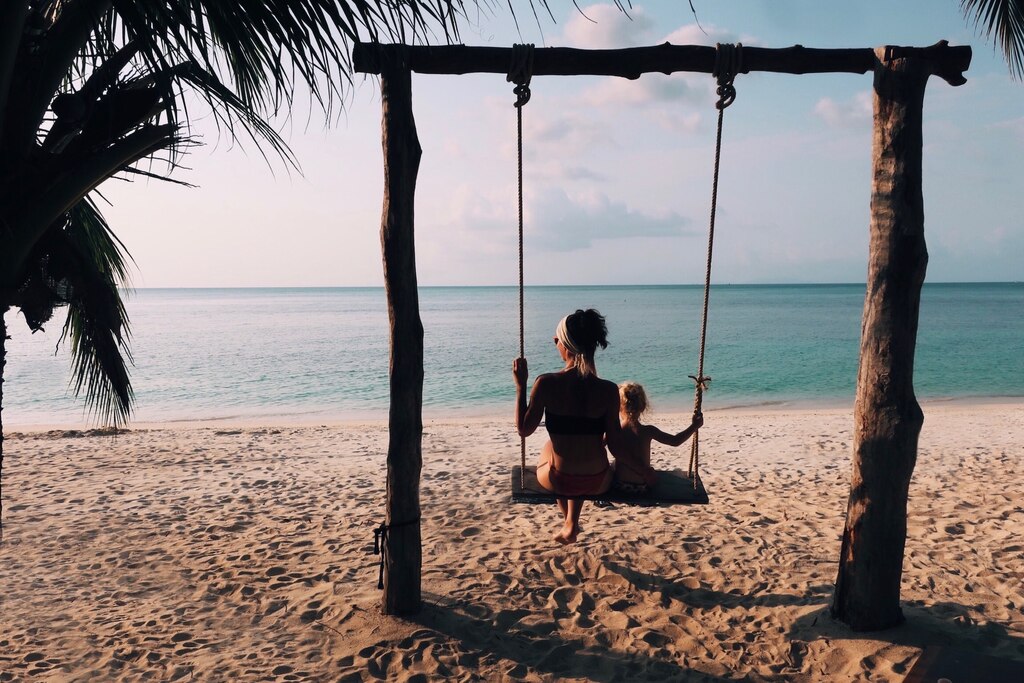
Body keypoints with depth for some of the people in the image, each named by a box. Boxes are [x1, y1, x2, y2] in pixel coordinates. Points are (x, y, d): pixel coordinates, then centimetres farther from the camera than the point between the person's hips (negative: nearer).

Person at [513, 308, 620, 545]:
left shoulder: (546, 383, -18)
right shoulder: (609, 390, -13)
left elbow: (523, 429, -8)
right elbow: (613, 440, -4)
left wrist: (520, 386, -2)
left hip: (558, 481, -1)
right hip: (598, 482, 2)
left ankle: (569, 520, 49)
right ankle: (571, 524, 42)